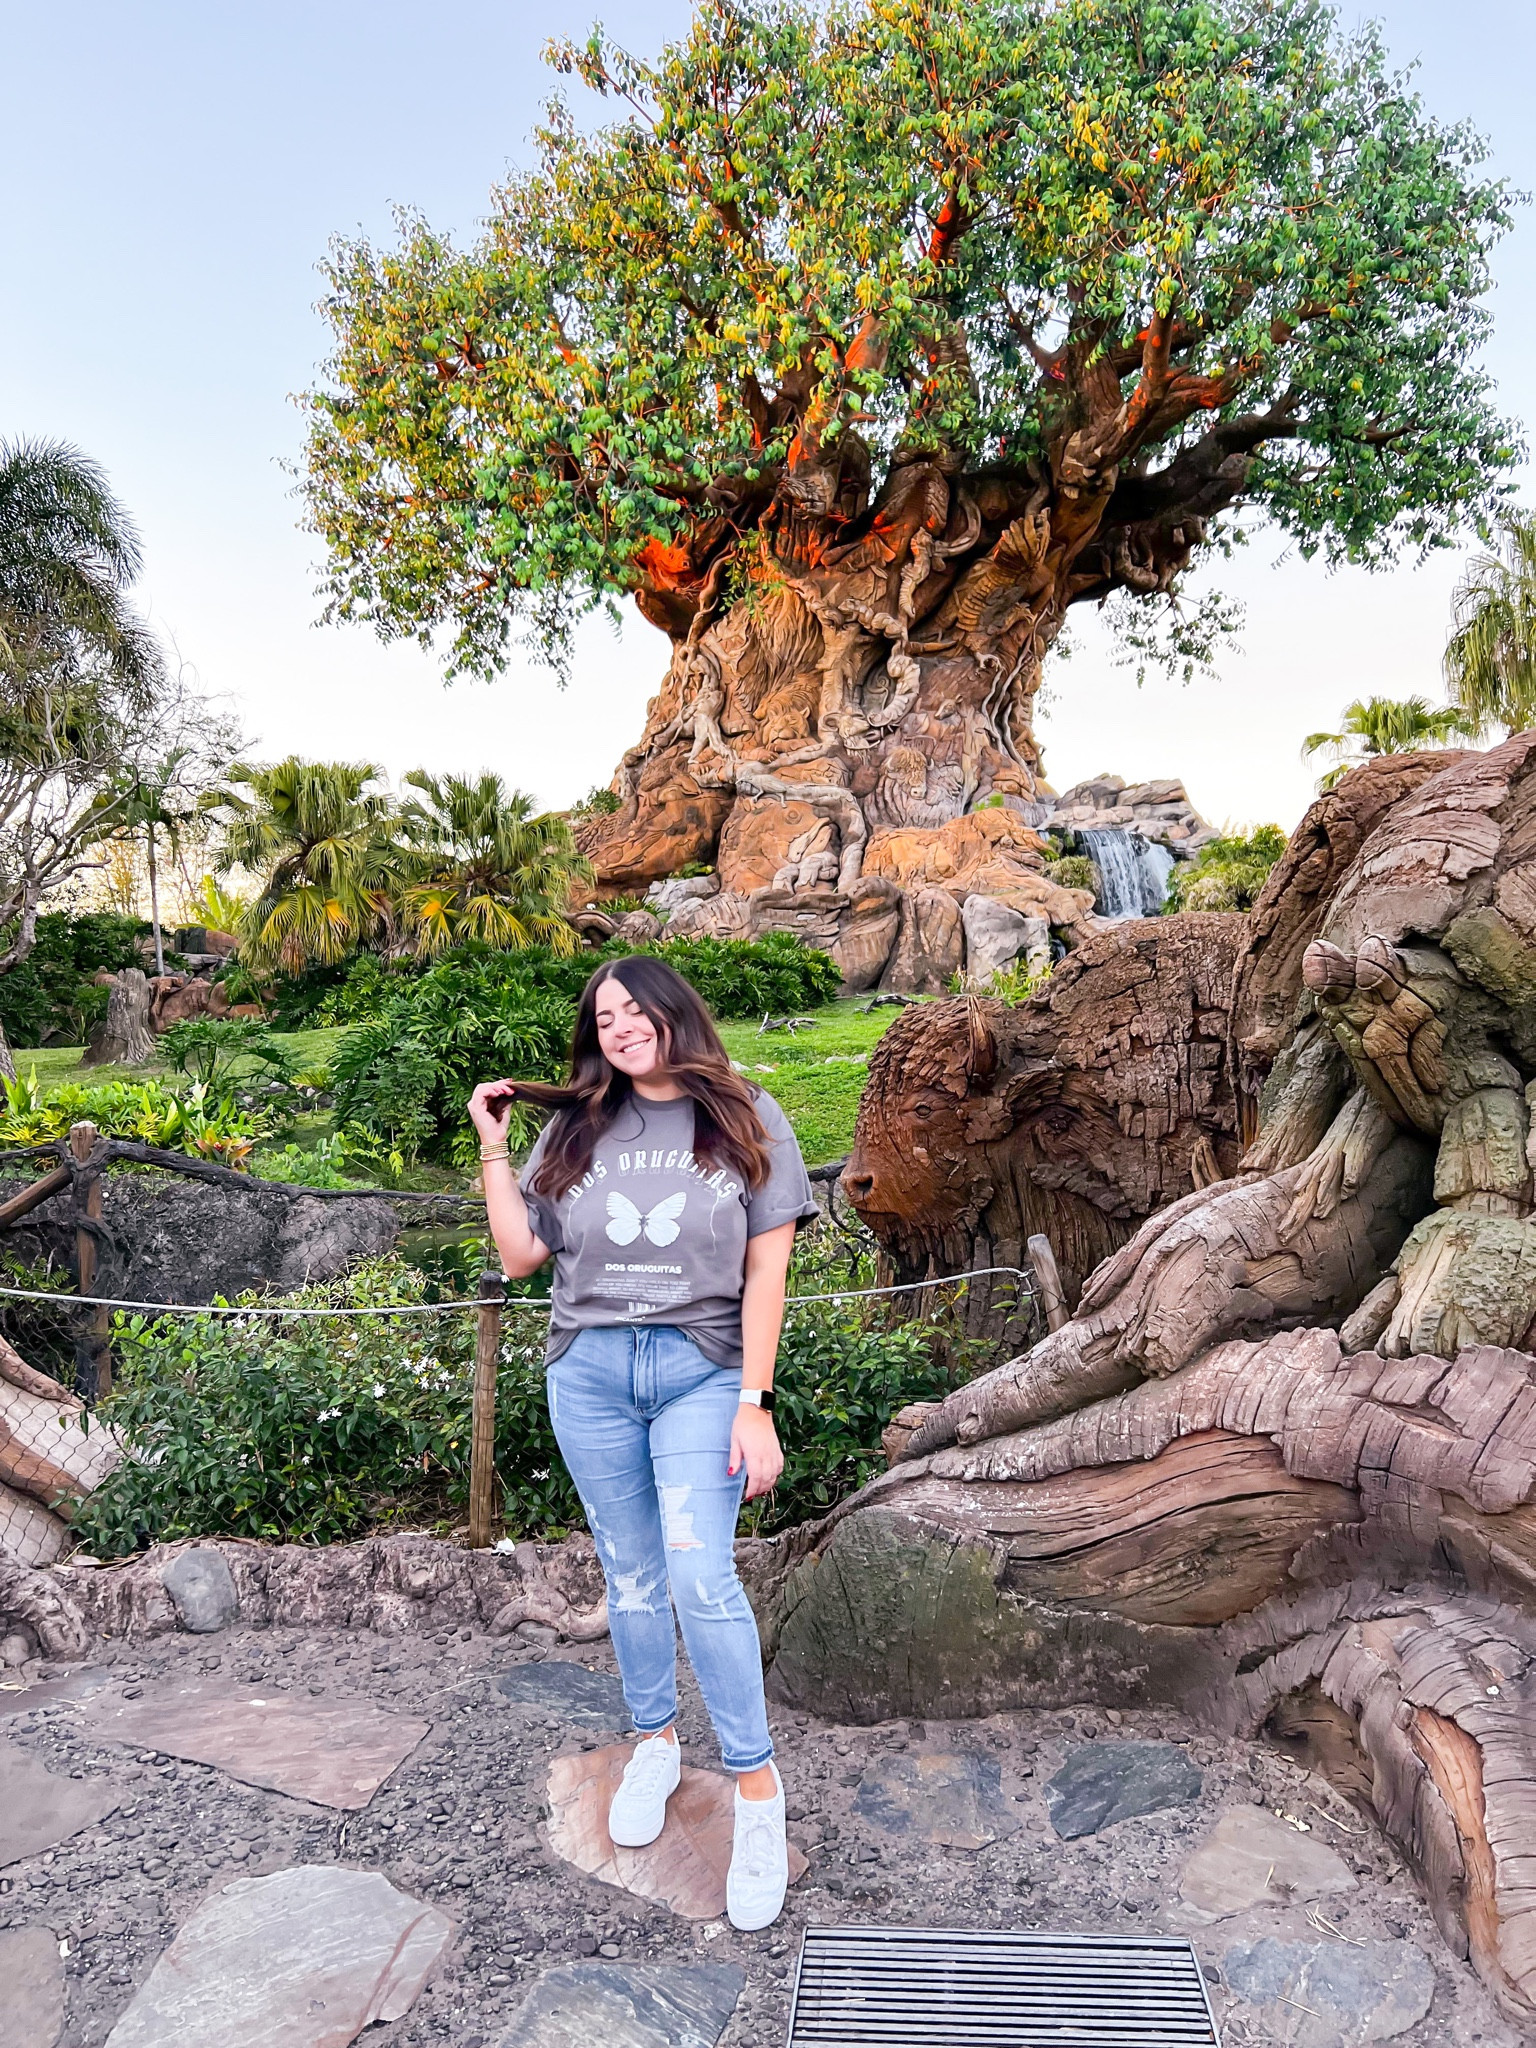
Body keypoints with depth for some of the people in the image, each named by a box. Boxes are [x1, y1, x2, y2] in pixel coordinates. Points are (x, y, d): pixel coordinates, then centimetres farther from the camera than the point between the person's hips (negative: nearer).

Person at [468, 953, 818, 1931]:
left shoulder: (746, 1120, -1)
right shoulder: (575, 1128, 6)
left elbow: (766, 1270, -4)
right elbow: (520, 1254, 6)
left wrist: (755, 1406, -8)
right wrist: (494, 1148, 0)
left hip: (701, 1371, -3)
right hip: (589, 1372, 3)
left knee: (700, 1575, -11)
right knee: (630, 1577, 12)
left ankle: (758, 1786, 6)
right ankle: (656, 1744, 34)